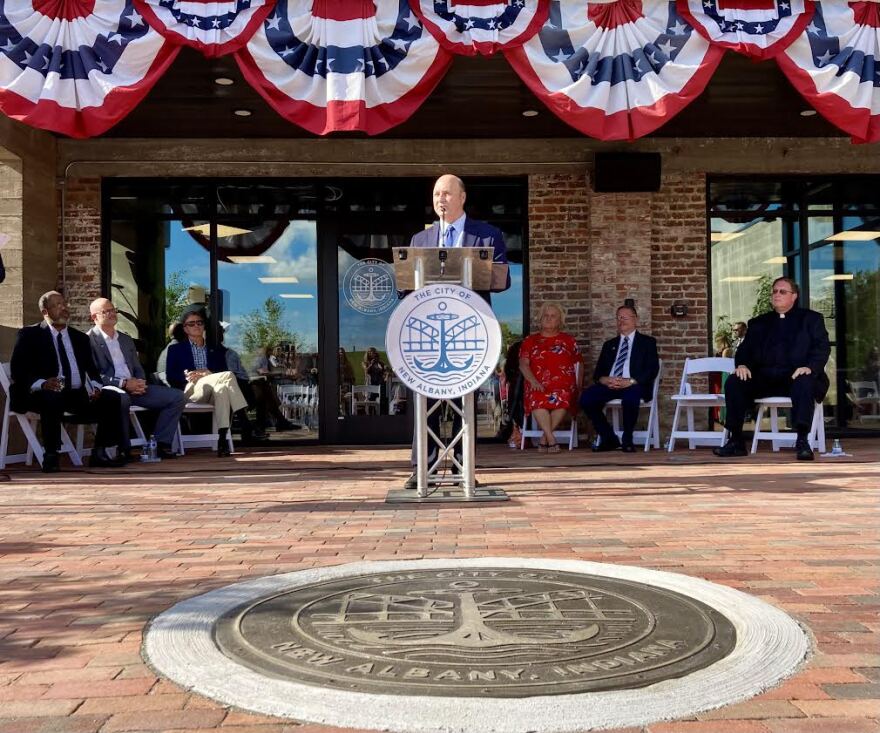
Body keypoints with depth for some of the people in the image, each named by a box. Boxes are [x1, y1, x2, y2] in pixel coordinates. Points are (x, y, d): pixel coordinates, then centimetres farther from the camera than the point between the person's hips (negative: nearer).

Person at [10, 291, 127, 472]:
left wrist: (95, 386, -8)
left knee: (112, 398, -17)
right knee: (53, 398, -38)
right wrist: (42, 384, -24)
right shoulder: (29, 334, 5)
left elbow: (92, 369, 16)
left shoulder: (80, 338, 20)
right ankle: (50, 456, -28)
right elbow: (18, 371, -5)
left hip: (77, 395, 5)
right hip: (42, 394, -5)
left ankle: (100, 453, -12)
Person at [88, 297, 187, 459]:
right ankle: (124, 449, -25)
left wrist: (139, 383, -1)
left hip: (133, 389, 7)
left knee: (177, 396, -7)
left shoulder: (126, 339, 24)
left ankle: (161, 444, -8)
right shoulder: (89, 340, 0)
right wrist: (124, 383, -18)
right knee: (122, 398, -42)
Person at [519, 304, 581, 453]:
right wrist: (533, 381, -11)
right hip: (538, 385, 0)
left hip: (563, 384, 0)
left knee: (562, 398, -37)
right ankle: (551, 439, -38)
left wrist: (578, 386, 2)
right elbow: (523, 364, 8)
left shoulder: (568, 340, 22)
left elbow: (578, 365, 17)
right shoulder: (530, 340, 21)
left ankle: (544, 438, -28)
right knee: (537, 399, -37)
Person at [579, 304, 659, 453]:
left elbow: (652, 369, -1)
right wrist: (604, 380, -9)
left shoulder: (647, 342, 14)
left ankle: (627, 440, -14)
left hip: (633, 385, -4)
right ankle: (609, 439, -8)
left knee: (630, 397, -39)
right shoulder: (609, 344, 26)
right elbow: (598, 372, 17)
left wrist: (630, 381, -17)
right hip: (609, 384, 4)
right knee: (586, 397, -26)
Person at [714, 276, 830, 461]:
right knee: (733, 382, -22)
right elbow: (745, 349, 17)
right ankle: (736, 441, -19)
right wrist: (742, 365, -8)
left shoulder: (811, 319, 14)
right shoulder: (758, 323, 24)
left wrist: (810, 367, -20)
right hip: (764, 378, 3)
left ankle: (802, 441, -36)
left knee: (804, 383, -38)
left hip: (796, 376, -3)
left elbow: (822, 347, 1)